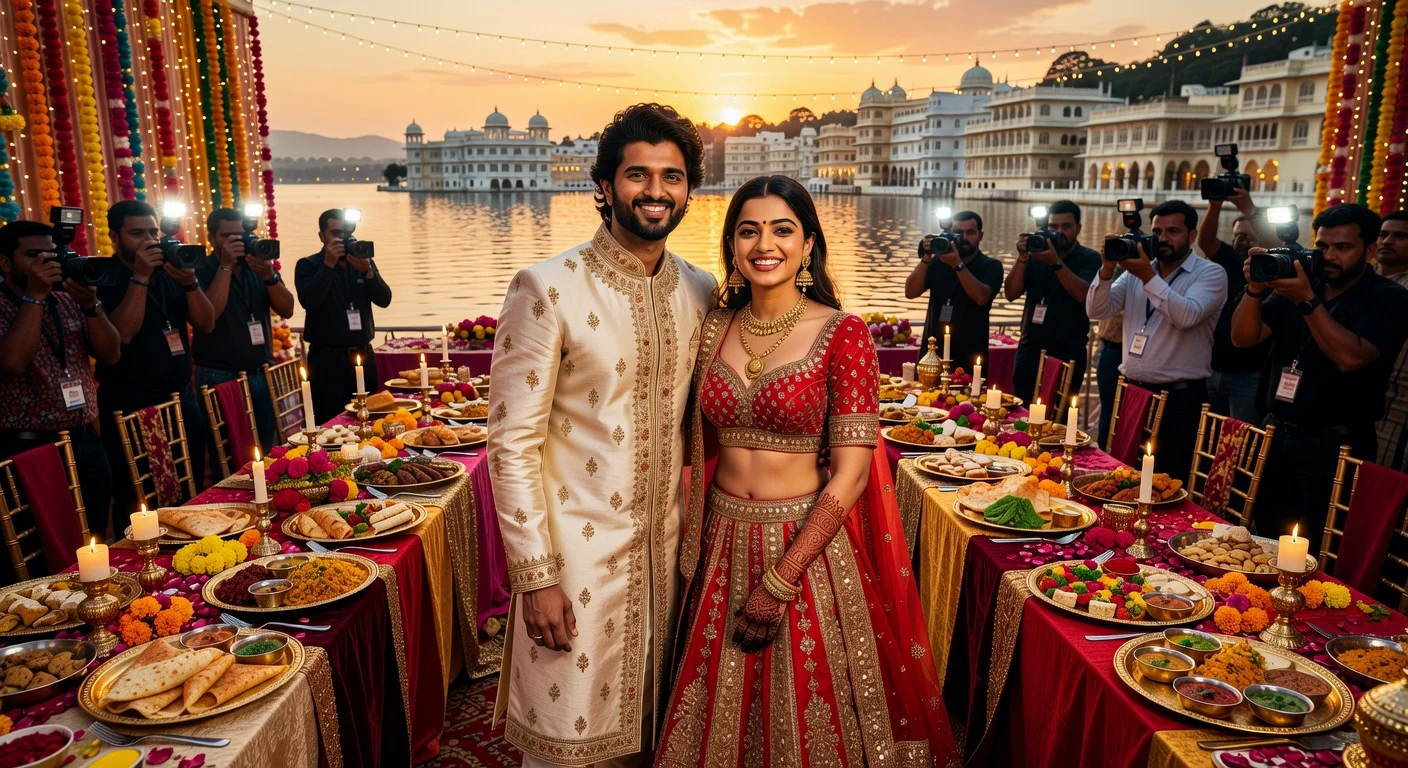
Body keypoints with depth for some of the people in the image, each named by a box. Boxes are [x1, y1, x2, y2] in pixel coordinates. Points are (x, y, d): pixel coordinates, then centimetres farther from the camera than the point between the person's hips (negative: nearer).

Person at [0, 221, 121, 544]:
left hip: (86, 442, 5)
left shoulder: (69, 300, 9)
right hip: (29, 449, -5)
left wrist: (90, 304, -13)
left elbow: (110, 355, 2)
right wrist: (35, 295, -18)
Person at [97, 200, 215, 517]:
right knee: (136, 502, 2)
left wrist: (189, 282, -15)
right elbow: (122, 334, -20)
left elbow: (206, 324, 1)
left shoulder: (170, 272, 8)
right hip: (130, 406, -5)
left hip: (181, 398, 5)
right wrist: (140, 277, -21)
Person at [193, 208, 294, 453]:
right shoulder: (201, 271, -3)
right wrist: (226, 266, -17)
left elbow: (287, 310, -1)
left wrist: (269, 275, -17)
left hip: (262, 375, 4)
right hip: (221, 378, -4)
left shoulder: (260, 266, 9)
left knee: (266, 452, 9)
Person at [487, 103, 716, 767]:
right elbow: (512, 442, -13)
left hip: (668, 549, 5)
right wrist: (535, 576, -14)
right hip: (577, 555, -5)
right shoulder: (547, 290, -13)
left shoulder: (701, 290, 3)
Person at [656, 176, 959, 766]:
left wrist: (780, 582, -15)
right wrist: (695, 549, 2)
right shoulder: (715, 328, 2)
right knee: (720, 720, 19)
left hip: (806, 544, -3)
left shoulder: (842, 334, -11)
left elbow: (851, 474, -14)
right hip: (722, 544, 4)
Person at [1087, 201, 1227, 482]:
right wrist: (1107, 267, -12)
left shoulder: (1210, 274, -4)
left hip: (1178, 398, -5)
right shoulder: (1136, 270, 11)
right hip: (1132, 392, 5)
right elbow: (1097, 311, 1)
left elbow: (1187, 316, -22)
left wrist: (1148, 277, -25)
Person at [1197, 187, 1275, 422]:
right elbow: (1205, 241, -5)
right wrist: (1214, 207, -22)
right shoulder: (1229, 261, 11)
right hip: (1213, 370, 5)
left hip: (1248, 375, -5)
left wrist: (1249, 210, -28)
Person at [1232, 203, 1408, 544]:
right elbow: (1243, 338, 0)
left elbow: (1350, 357, -22)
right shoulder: (1296, 283, 8)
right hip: (1276, 435, 5)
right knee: (1267, 544, 13)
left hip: (1334, 447, -5)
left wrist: (1308, 300, -23)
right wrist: (1255, 289, -15)